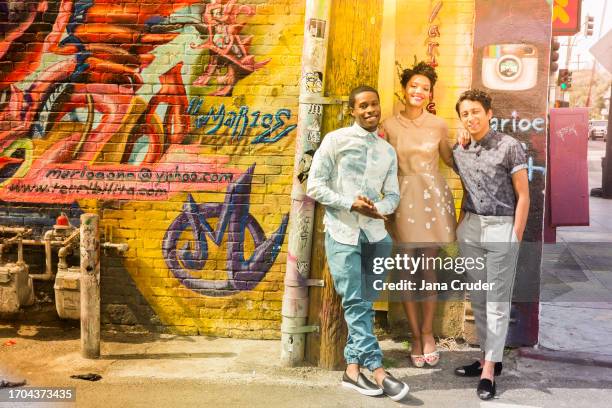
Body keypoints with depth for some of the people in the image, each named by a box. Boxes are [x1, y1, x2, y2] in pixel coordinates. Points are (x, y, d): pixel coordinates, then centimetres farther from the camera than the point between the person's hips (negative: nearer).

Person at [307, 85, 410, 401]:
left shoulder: (388, 151, 13)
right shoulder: (335, 141, -2)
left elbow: (393, 194, 13)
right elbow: (314, 185, -6)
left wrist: (380, 208, -10)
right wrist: (350, 203, -16)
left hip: (375, 233, 5)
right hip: (342, 232, -4)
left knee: (363, 303, 5)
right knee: (356, 302, -6)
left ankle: (354, 367, 14)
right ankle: (377, 370, -2)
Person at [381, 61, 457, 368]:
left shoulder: (438, 125, 3)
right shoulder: (389, 125, 1)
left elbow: (450, 159, 16)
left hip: (432, 197, 0)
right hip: (402, 198, 0)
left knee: (428, 267, 4)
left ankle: (427, 332, 19)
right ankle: (416, 336, 16)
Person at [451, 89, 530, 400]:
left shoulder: (509, 147, -6)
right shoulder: (459, 152, 9)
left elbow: (523, 196, -5)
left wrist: (516, 237, -9)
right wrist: (459, 226, 9)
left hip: (501, 228, -5)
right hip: (470, 229, 6)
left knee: (497, 301, -1)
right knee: (477, 299, 10)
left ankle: (490, 367, 2)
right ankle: (490, 357, 20)